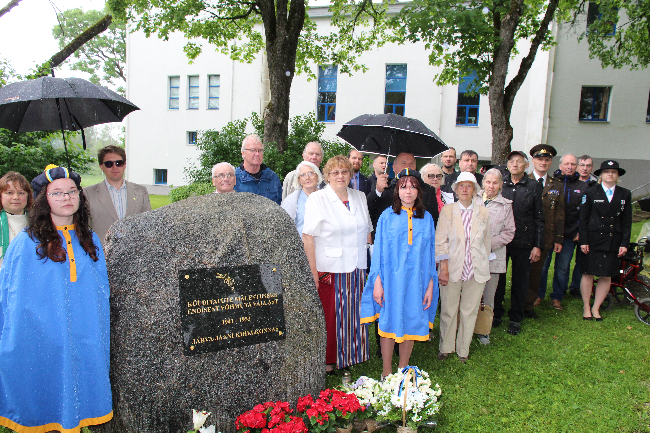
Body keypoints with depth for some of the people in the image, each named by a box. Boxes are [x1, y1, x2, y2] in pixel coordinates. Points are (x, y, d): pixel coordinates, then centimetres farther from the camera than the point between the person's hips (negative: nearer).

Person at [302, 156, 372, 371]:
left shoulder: (360, 197, 11)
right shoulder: (317, 199, -5)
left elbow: (367, 232, 17)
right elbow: (307, 238, -10)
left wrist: (369, 258, 11)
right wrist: (314, 272, -15)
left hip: (356, 271, 5)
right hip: (329, 271, -4)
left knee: (354, 316, 10)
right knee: (330, 317, 2)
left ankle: (353, 357, 26)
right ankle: (327, 361, 19)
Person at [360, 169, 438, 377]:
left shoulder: (426, 218, 5)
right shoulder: (387, 216, 0)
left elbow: (430, 253, 7)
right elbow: (379, 251, -1)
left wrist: (430, 286, 2)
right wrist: (377, 283, -7)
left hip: (416, 281, 2)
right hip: (391, 280, -2)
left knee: (411, 323, 10)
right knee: (389, 323, 5)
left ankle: (403, 370, 28)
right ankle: (386, 371, 22)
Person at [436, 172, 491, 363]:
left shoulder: (483, 213, 7)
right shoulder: (447, 210, 0)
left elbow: (486, 242, 12)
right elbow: (440, 241, -3)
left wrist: (484, 268, 9)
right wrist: (444, 268, -9)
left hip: (476, 271, 2)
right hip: (452, 269, -2)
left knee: (469, 311, 8)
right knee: (448, 311, 6)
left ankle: (463, 350, 25)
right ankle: (445, 348, 24)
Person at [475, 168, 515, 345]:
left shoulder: (506, 205, 4)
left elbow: (509, 232, 4)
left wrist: (490, 244, -8)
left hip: (493, 257, 0)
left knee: (488, 297, 7)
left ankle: (484, 331, 21)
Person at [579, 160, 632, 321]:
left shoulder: (625, 194, 7)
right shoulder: (591, 193, 1)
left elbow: (627, 221, 8)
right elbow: (583, 218, 0)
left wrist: (624, 243, 1)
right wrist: (583, 241, -6)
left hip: (613, 242, 2)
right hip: (593, 240, -2)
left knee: (606, 276, 4)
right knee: (588, 274, 2)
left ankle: (596, 308, 18)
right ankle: (586, 307, 16)